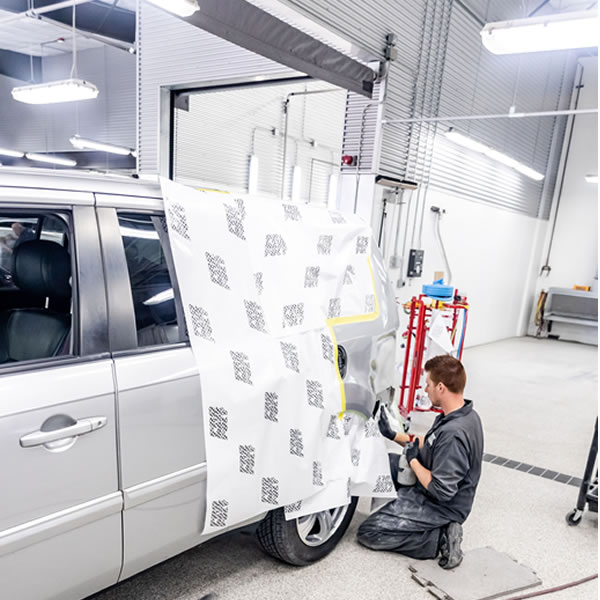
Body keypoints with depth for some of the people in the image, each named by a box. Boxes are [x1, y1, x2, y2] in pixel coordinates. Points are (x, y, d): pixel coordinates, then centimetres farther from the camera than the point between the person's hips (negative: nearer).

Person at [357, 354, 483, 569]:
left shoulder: (454, 434, -33)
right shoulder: (465, 414, -2)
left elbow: (441, 491, -30)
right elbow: (430, 446, 13)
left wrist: (413, 459, -16)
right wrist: (392, 434, 9)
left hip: (442, 508, -9)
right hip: (430, 493, 9)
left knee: (368, 533, -6)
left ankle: (440, 538, -6)